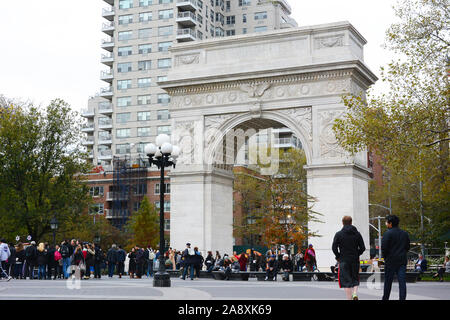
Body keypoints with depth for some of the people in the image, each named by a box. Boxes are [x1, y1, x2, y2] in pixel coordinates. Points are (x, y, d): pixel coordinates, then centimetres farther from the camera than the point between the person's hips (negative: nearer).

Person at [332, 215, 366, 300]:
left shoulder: (338, 234, -5)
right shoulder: (357, 234, 2)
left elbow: (334, 248, -8)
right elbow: (362, 248, 0)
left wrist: (338, 257, 7)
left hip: (344, 261, -2)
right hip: (355, 260, 2)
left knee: (346, 281, 2)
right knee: (355, 279, 15)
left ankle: (349, 298, -3)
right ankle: (355, 294, -7)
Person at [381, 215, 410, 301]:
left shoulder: (388, 233, -9)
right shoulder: (405, 233, 11)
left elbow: (384, 247, -12)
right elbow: (407, 247, 14)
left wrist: (385, 257, 3)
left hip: (391, 261, -4)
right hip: (402, 260, 4)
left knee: (388, 281, 5)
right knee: (402, 281, 0)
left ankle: (385, 298, 13)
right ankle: (402, 298, -6)